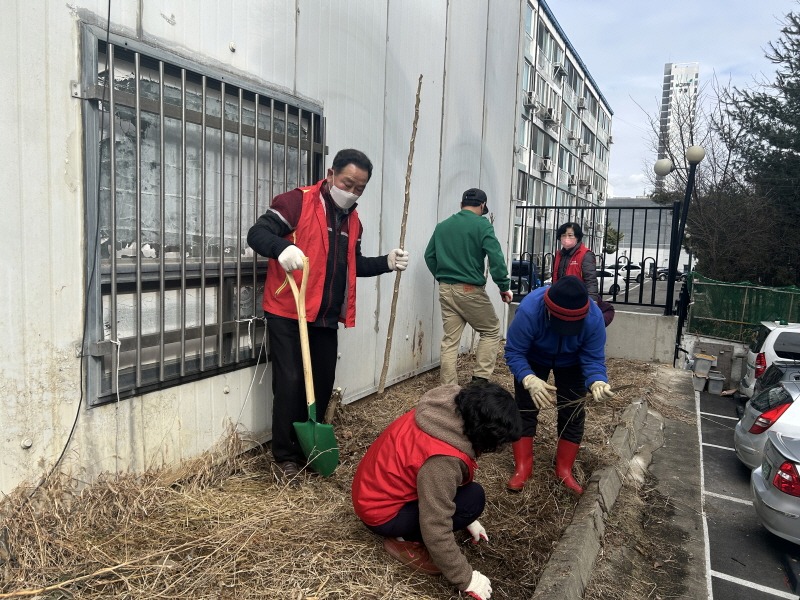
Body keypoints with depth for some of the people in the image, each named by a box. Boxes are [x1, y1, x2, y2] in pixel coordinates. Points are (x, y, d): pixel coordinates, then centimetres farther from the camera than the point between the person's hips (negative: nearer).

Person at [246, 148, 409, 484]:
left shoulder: (352, 220, 13)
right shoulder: (298, 202, -10)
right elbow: (257, 233, -16)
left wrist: (386, 263, 7)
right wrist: (282, 248, -38)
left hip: (327, 318, 7)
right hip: (288, 314, -6)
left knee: (323, 384, 12)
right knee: (290, 383, -3)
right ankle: (286, 456, 13)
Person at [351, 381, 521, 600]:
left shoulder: (451, 412, -9)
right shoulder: (442, 460, -35)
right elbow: (436, 532, -28)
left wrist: (468, 521, 15)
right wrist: (466, 579, -13)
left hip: (375, 488, 9)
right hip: (380, 510, -9)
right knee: (473, 497, -17)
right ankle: (403, 539, -3)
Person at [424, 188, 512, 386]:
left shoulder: (442, 226, 11)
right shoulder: (482, 225, -6)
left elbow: (429, 256, 14)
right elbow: (496, 257, -14)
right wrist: (504, 286, -9)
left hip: (445, 290, 6)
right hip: (471, 290, -5)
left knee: (450, 340, 9)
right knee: (491, 332, 11)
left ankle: (448, 388, 9)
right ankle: (480, 379, 3)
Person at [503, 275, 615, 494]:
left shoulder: (594, 318, -36)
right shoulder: (529, 310, -43)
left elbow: (593, 359, -27)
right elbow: (514, 352, -35)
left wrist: (597, 382, -49)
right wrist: (530, 380, -52)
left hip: (571, 363, 2)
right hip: (532, 359, -1)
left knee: (573, 413, 1)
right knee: (525, 409, -3)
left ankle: (564, 469, 17)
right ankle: (522, 467, 10)